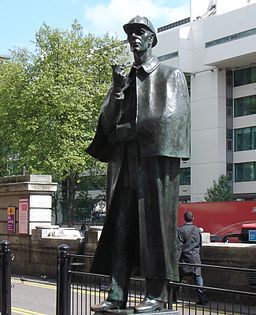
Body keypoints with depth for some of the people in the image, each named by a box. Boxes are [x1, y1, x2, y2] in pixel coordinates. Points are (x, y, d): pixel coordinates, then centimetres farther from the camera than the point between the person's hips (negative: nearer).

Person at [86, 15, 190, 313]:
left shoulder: (170, 75, 6)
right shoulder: (123, 79, 21)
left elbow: (169, 116, -7)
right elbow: (107, 123, 12)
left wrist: (126, 130, -5)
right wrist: (117, 91, -5)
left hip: (154, 163, -5)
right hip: (124, 164, 5)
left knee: (154, 227, -6)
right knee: (120, 228, 0)